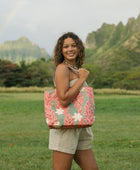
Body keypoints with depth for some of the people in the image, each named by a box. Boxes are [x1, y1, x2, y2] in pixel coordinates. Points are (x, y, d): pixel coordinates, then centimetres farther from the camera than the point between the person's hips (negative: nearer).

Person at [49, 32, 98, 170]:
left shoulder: (75, 70, 17)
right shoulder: (62, 68, -11)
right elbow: (64, 99, -23)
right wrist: (82, 78, -15)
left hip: (80, 130, 9)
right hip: (65, 127, -9)